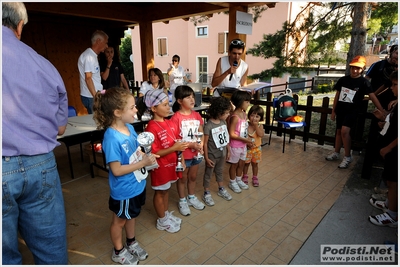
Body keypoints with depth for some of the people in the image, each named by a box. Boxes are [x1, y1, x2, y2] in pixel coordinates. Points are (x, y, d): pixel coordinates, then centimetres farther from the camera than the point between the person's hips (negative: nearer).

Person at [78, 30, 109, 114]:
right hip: (91, 97, -9)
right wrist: (96, 97, -21)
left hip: (95, 95, 9)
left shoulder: (93, 55, 15)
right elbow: (88, 78, -20)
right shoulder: (89, 56, -13)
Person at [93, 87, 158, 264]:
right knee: (119, 221, 19)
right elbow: (116, 170, -27)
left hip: (137, 185, 7)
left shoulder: (129, 127, -6)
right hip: (124, 190, -7)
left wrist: (146, 156, -10)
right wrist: (143, 163, -27)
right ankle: (118, 252, 44)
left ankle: (131, 243, 53)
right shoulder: (112, 138, -30)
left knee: (132, 216, 28)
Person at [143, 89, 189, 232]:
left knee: (166, 190, 23)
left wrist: (181, 157, 1)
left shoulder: (169, 123, 1)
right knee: (160, 192, 12)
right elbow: (154, 154, -25)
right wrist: (175, 148, -29)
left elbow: (177, 142, 11)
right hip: (160, 166, -7)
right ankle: (162, 221, 30)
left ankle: (166, 214, 41)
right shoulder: (152, 128, -24)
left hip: (171, 164, 7)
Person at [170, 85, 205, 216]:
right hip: (182, 154, -5)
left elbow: (201, 133, 6)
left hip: (196, 153, 6)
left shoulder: (196, 115, 1)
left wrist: (201, 144, -13)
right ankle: (182, 201, 34)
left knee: (193, 176, 22)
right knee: (182, 178, 14)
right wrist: (191, 145, -22)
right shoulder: (176, 117, -19)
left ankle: (192, 197, 43)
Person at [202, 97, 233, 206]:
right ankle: (206, 194, 27)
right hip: (212, 155, -6)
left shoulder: (224, 122, -3)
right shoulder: (208, 126, -24)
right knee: (208, 174, 12)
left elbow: (226, 137, 7)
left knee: (220, 172, 25)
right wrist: (206, 157, -16)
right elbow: (205, 143, -19)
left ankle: (221, 190, 43)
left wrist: (228, 150, 11)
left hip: (222, 153, 6)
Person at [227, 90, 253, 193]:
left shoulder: (244, 114, 2)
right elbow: (231, 134, -23)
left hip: (243, 145, 8)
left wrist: (248, 138, 0)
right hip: (235, 145, -8)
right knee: (234, 164, 10)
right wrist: (244, 139, -21)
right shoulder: (235, 117, -24)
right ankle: (232, 182, 29)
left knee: (241, 163, 20)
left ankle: (239, 180, 40)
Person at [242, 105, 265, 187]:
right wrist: (247, 143, -24)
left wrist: (256, 125, -27)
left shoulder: (260, 126, -8)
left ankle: (255, 178, 32)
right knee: (246, 163, 14)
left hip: (256, 148, 1)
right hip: (247, 148, -1)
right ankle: (245, 176, 34)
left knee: (255, 164, 15)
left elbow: (261, 135, -26)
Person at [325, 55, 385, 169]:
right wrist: (333, 111, 12)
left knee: (345, 130, -21)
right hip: (340, 110, 5)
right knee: (339, 131, 12)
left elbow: (373, 96, -10)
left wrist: (382, 112, -17)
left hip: (353, 110, -4)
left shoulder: (364, 82, -6)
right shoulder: (343, 80, 5)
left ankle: (348, 156, -7)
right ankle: (336, 153, 29)